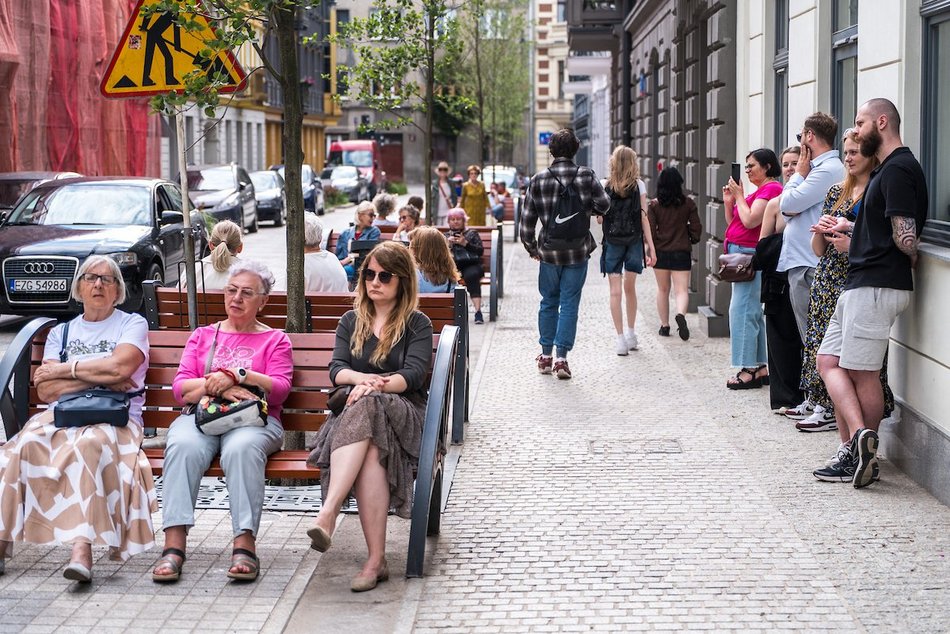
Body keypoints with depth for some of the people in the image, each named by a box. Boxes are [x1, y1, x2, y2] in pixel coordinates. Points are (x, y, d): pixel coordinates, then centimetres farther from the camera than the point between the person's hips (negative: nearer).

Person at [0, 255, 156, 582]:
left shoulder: (132, 324, 14)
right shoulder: (60, 332, 23)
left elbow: (120, 367, -7)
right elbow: (45, 391, 8)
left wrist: (65, 369, 2)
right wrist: (99, 377, -2)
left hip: (114, 418, -3)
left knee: (90, 444, -38)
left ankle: (82, 547, -49)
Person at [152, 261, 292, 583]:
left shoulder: (275, 339, 20)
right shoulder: (203, 335, 26)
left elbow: (280, 389, 2)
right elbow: (180, 387, 12)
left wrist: (235, 375, -11)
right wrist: (217, 385, -6)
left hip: (254, 420, -1)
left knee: (242, 448, -39)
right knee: (184, 446, -35)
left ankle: (245, 544, -43)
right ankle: (173, 545, -42)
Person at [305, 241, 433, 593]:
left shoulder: (417, 324, 11)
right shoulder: (351, 321, 21)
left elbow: (413, 375, -5)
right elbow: (337, 368, 7)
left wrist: (376, 386, -23)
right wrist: (362, 378, -17)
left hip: (404, 413, -2)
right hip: (355, 412, 2)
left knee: (367, 407, -39)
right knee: (370, 451, -36)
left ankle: (328, 513, -49)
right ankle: (376, 559, -47)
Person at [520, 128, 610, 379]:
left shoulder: (538, 180, -3)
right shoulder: (586, 175, -7)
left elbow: (527, 220, -1)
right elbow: (603, 204, -12)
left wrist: (532, 249, 12)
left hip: (549, 252, 1)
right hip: (578, 252, -1)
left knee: (548, 302, 16)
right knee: (569, 304, 4)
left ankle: (546, 355, 21)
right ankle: (561, 358, 0)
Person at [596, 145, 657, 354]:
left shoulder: (605, 187, -3)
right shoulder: (639, 186, -2)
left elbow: (599, 219, 0)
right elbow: (644, 217, -4)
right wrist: (650, 246, -1)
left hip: (612, 241, -1)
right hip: (634, 241, 1)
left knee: (615, 291, -1)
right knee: (629, 288, 17)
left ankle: (621, 338, -5)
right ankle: (631, 333, 24)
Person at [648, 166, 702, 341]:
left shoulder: (654, 205, -6)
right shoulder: (688, 203, -4)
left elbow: (650, 230, -8)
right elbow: (696, 227, -1)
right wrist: (692, 240, 18)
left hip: (660, 252, 1)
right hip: (682, 252, -1)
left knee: (662, 290, 15)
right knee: (681, 290, -3)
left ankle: (664, 325, 18)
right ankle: (681, 314, -31)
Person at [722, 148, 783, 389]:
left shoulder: (771, 188, -11)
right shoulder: (758, 191, 18)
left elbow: (749, 221, -20)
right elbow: (733, 224, 21)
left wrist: (739, 196, -8)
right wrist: (729, 202, 8)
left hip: (750, 255, -10)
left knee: (742, 311, -11)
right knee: (752, 313, 12)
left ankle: (748, 370, -9)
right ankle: (760, 368, 16)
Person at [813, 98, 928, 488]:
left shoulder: (898, 170, -15)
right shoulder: (888, 169, 19)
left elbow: (905, 236, -21)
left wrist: (912, 258, -1)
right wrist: (846, 226, 26)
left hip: (877, 287, -11)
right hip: (861, 284, 11)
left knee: (862, 373, -6)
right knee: (829, 360, 6)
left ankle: (862, 454, -1)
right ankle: (859, 440, -1)